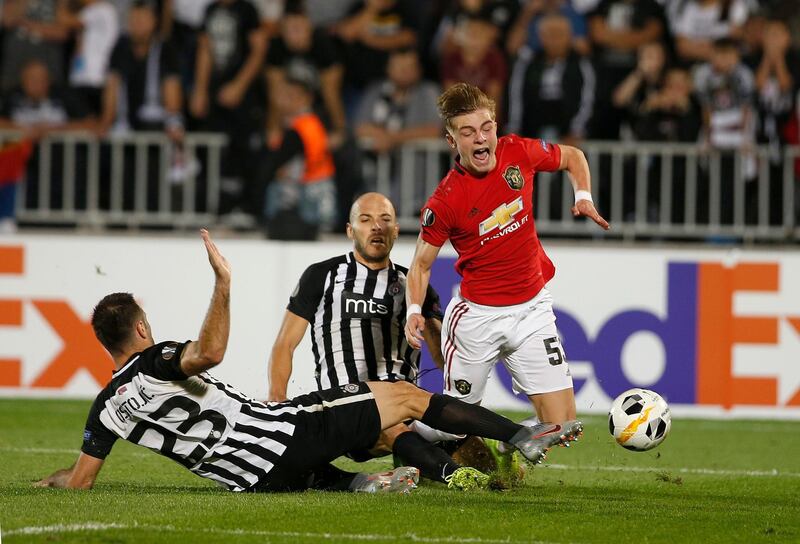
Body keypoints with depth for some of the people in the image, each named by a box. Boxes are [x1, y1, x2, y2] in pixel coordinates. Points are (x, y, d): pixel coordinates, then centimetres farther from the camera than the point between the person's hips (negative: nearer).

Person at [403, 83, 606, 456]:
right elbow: (422, 262, -4)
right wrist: (414, 310, -20)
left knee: (561, 424, -4)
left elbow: (572, 158, 14)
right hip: (477, 315, -3)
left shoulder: (519, 153, -7)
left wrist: (583, 196, -2)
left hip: (532, 309, 3)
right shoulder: (445, 201, -16)